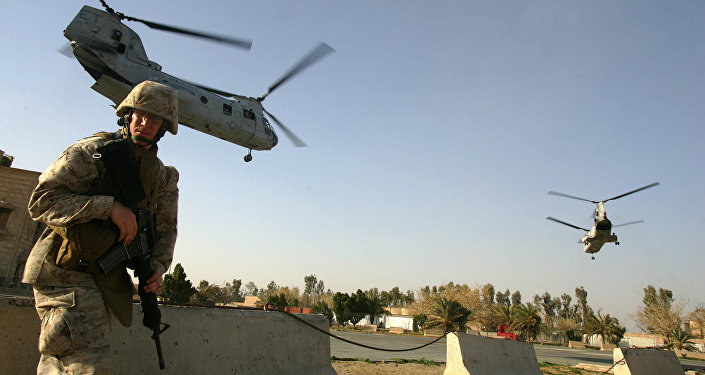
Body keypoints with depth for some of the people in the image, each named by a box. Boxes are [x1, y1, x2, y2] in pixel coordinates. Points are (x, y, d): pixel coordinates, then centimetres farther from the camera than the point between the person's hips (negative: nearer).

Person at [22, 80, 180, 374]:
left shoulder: (163, 178, 7)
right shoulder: (90, 153, -10)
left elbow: (164, 230, 13)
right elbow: (42, 201, -17)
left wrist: (157, 266, -6)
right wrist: (110, 206, -26)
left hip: (107, 279, 6)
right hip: (64, 271, -6)